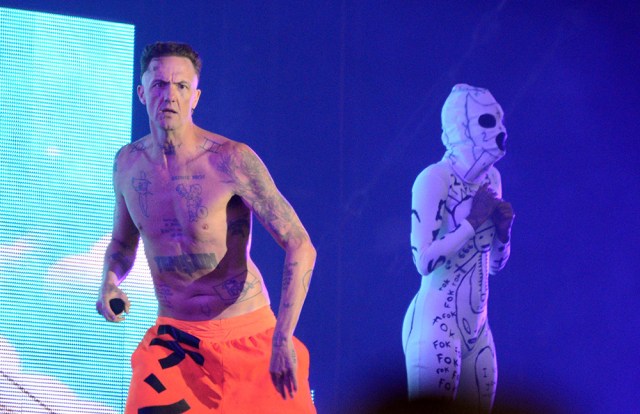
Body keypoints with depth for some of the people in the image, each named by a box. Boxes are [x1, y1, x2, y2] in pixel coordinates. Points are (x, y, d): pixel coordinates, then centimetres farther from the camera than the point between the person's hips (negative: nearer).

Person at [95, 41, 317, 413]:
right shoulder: (128, 162, 1)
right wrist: (110, 283, -4)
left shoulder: (232, 161, -16)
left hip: (248, 337, -3)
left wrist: (282, 339, -26)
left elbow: (300, 248, -18)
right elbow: (122, 243, 19)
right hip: (174, 338, 3)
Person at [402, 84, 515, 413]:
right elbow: (424, 260, -23)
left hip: (477, 325, 8)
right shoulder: (435, 178, -14)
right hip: (436, 323, -8)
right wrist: (473, 220, -16)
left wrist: (503, 229, -1)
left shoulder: (491, 178, 10)